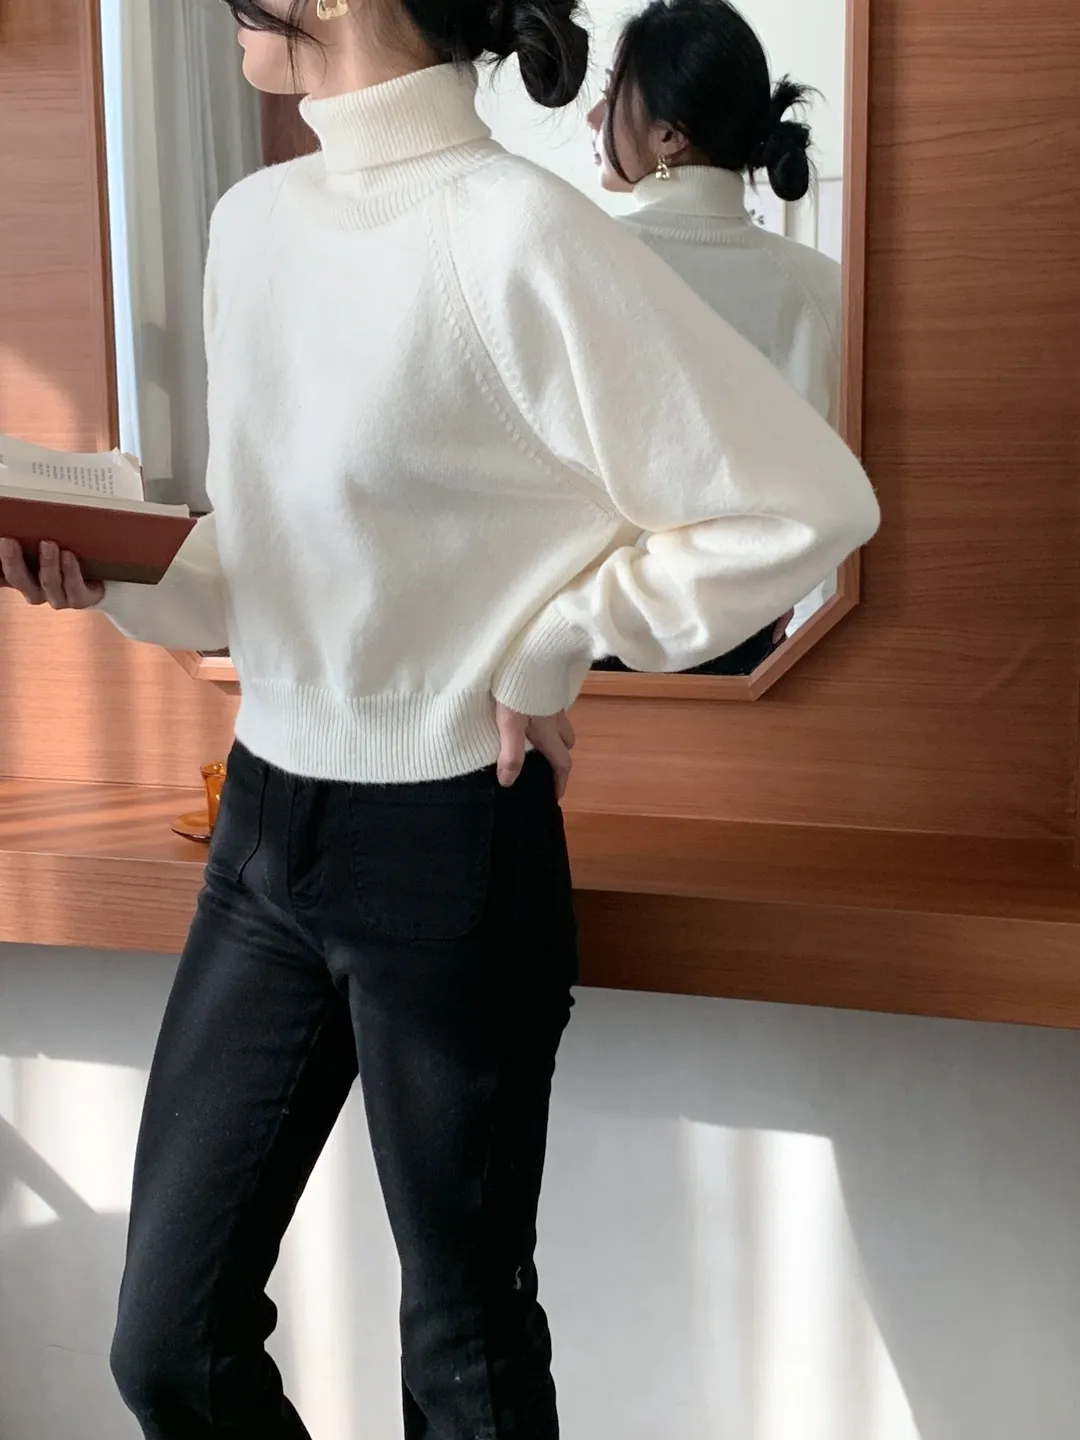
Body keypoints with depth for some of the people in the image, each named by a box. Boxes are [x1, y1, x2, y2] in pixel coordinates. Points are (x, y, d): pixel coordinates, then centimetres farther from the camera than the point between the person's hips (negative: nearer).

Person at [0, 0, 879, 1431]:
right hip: (266, 828, 7)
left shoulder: (518, 235, -18)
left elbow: (807, 503, -18)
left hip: (448, 848, -6)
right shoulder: (256, 221, 5)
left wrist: (555, 645, -12)